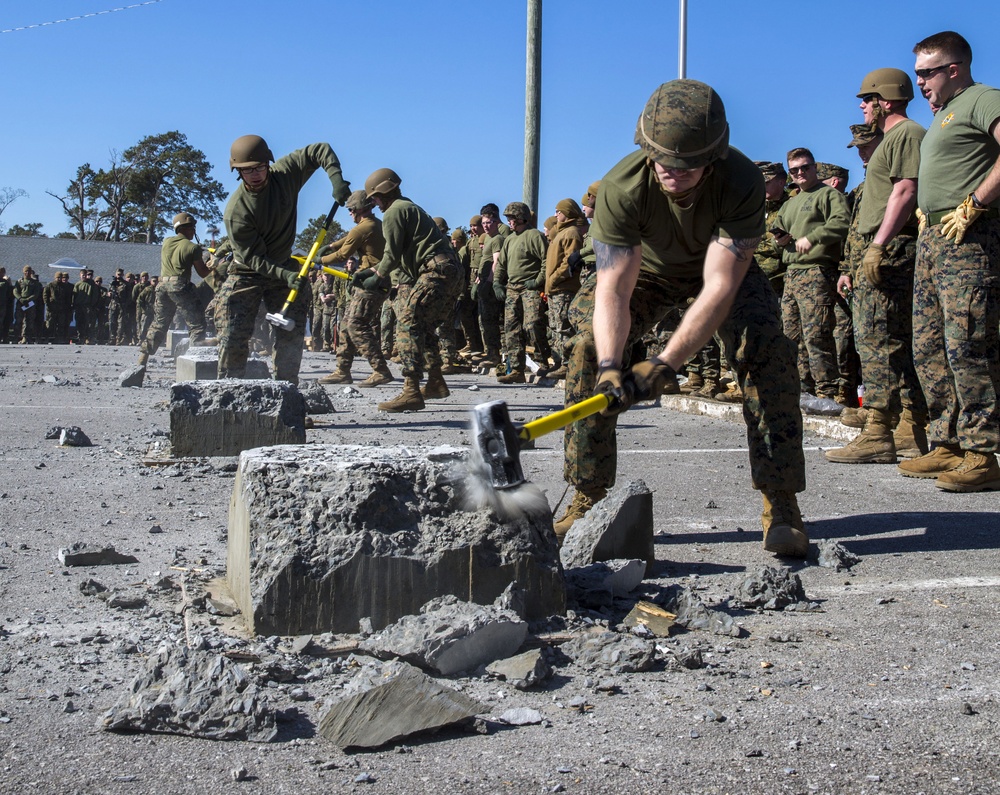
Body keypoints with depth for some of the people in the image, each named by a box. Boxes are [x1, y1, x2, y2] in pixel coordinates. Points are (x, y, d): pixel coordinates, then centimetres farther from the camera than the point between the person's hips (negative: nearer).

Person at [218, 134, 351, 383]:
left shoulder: (285, 174, -14)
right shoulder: (236, 210, -23)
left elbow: (320, 150, -6)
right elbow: (253, 258, -22)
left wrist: (336, 178, -24)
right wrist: (285, 275, -35)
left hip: (285, 269, 4)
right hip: (246, 275, -3)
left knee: (291, 334, 0)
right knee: (234, 335, -10)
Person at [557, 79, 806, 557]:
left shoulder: (741, 180, -37)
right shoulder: (621, 187, -34)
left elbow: (719, 287, -41)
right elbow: (612, 289, -35)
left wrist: (664, 365, -50)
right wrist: (610, 365, -52)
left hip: (726, 270, -1)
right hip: (646, 271, 1)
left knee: (765, 347, -25)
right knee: (589, 347, -19)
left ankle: (782, 506, -19)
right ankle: (587, 501, -9)